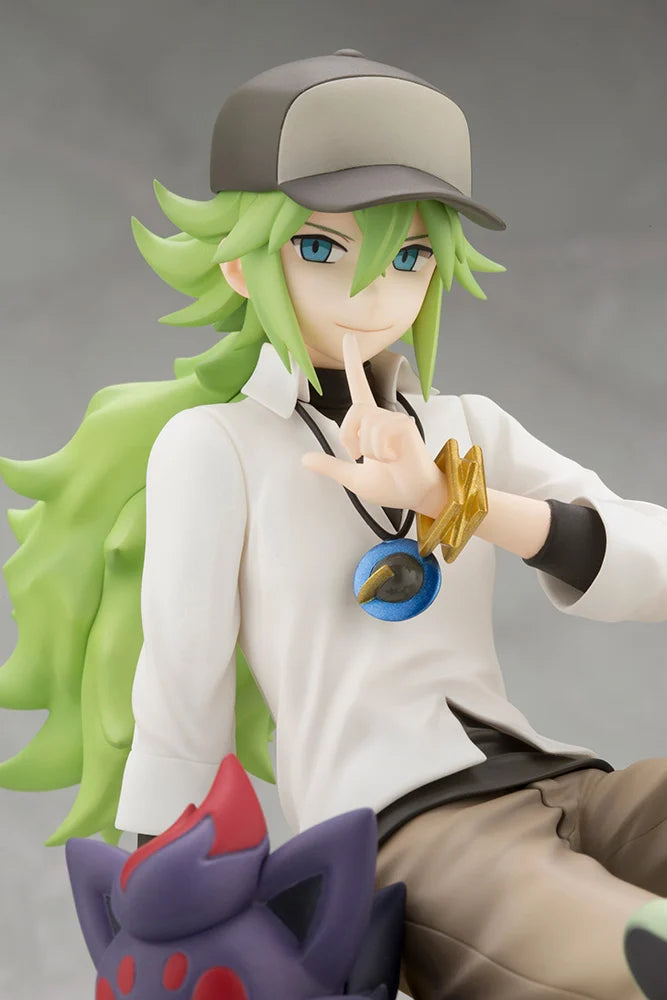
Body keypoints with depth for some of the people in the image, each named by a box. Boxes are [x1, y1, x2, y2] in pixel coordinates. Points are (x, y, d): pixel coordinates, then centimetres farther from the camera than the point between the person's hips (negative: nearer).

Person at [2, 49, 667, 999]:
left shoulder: (471, 432, 15)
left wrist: (468, 503, -13)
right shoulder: (213, 445, 2)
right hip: (414, 839, -6)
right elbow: (178, 714, 6)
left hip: (565, 791, 6)